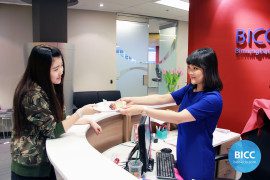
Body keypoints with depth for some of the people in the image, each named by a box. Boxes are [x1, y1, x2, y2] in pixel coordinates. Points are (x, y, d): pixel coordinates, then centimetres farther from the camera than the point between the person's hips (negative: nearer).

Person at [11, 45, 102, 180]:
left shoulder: (48, 88, 4)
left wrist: (89, 121, 2)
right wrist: (82, 112, -20)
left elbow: (60, 118, 9)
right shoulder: (33, 95, -26)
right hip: (31, 167, -8)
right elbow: (53, 131, -22)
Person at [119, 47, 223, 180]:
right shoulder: (190, 89, 1)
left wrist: (142, 110, -34)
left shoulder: (213, 99, -24)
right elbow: (162, 98, 0)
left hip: (199, 161, -7)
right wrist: (133, 100, -11)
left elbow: (179, 117, -32)